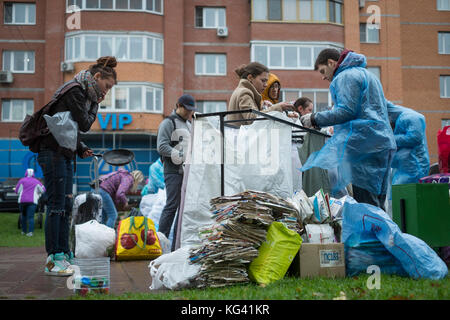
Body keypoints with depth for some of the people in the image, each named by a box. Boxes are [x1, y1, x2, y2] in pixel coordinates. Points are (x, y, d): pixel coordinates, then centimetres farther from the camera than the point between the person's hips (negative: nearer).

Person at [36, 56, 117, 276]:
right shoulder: (75, 91, -12)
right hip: (53, 153, -10)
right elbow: (84, 124, -14)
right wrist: (95, 105, 0)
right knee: (56, 206, -9)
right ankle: (52, 260, -4)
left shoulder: (83, 93, 18)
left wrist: (81, 148, 8)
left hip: (65, 155, 10)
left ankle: (64, 255, 18)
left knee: (66, 206, 11)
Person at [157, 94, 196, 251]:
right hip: (174, 170, -8)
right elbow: (162, 146, -12)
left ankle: (177, 244, 10)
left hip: (188, 171, 8)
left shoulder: (189, 124, 24)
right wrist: (180, 155, -20)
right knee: (172, 205, -12)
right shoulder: (168, 123, -2)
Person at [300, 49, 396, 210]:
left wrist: (315, 119, -7)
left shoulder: (345, 76, -3)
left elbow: (346, 111, -15)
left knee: (366, 203, -12)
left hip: (365, 144, -10)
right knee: (376, 204, 9)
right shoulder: (365, 74, 28)